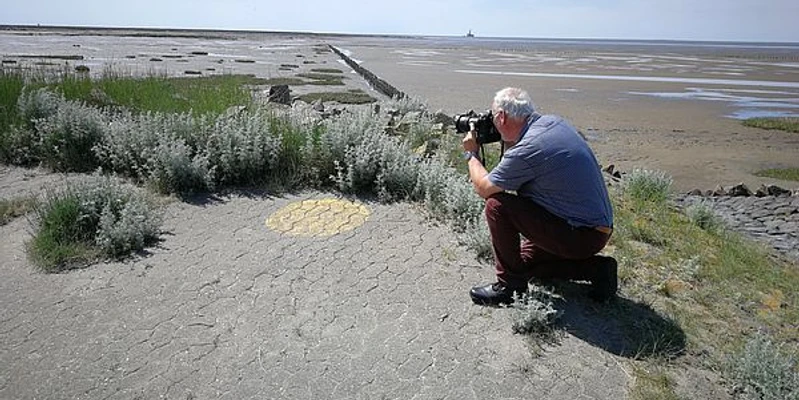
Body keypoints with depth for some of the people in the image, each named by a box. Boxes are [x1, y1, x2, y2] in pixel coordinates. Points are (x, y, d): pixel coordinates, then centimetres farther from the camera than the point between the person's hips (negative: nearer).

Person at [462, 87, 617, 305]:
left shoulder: (526, 150, -24)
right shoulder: (554, 122, 2)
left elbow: (483, 188, -11)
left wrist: (471, 154, 4)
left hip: (581, 235, -9)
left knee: (496, 205, -13)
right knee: (524, 259, 23)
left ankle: (509, 285, -2)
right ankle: (596, 268, 15)